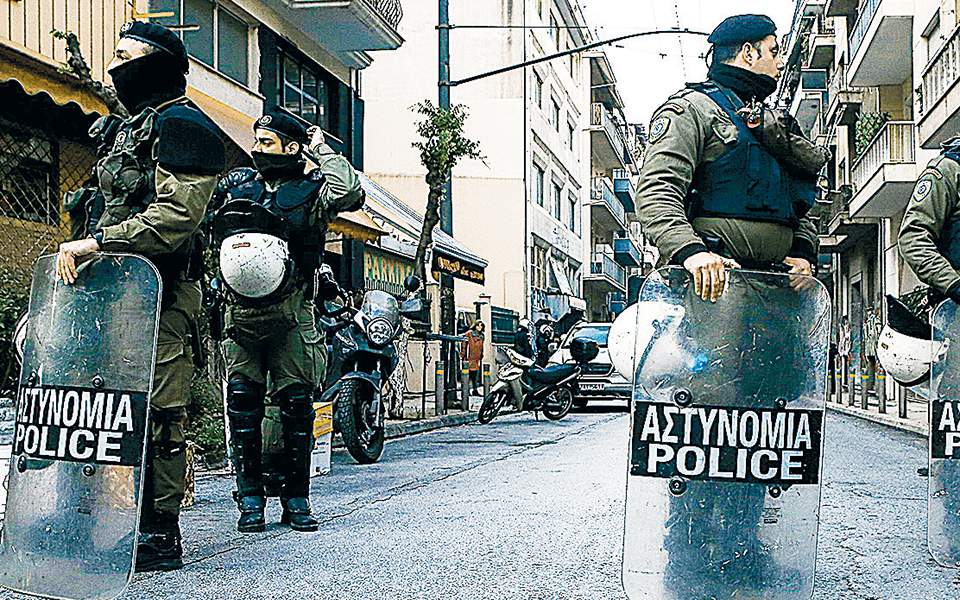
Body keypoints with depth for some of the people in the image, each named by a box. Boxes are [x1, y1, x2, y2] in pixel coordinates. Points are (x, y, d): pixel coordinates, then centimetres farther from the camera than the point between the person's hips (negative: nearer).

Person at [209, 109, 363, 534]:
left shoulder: (311, 189, 4)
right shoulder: (234, 184, 15)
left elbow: (349, 192, -17)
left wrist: (320, 152, -4)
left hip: (290, 312, -2)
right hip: (240, 312, 2)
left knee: (296, 403, 0)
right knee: (243, 400, 0)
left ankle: (296, 497, 10)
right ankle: (250, 496, 7)